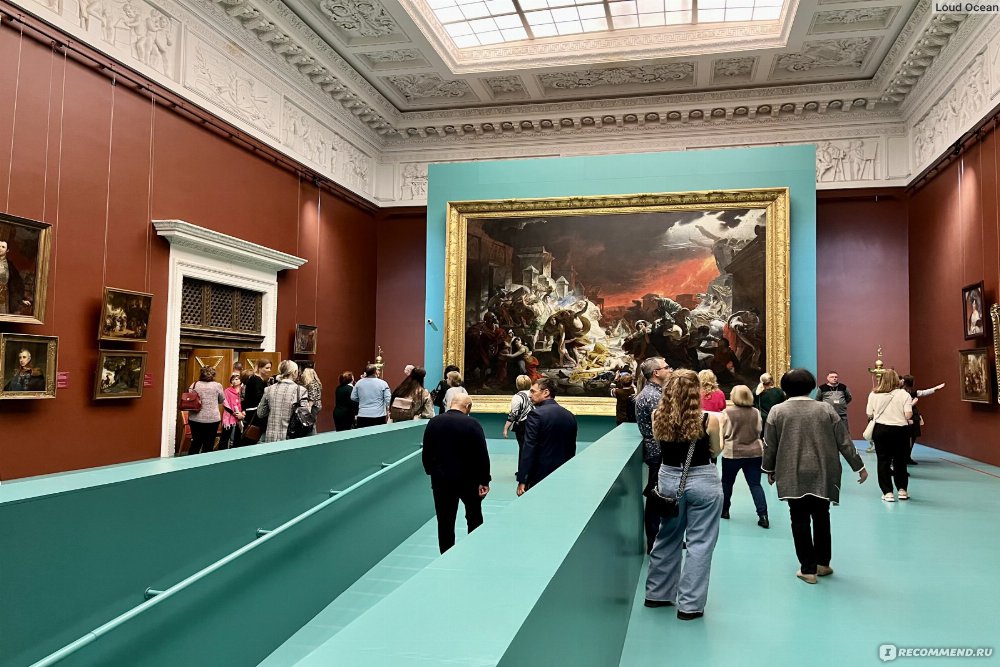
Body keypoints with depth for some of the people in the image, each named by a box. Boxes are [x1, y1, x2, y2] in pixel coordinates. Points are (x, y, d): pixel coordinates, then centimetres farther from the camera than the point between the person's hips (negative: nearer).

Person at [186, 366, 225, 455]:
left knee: (196, 443, 14)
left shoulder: (194, 385, 1)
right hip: (212, 419, -3)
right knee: (208, 445, 6)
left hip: (195, 418, 3)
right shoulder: (217, 386, -5)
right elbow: (221, 401, 8)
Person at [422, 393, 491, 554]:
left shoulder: (434, 422, -1)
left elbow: (426, 452, 6)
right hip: (468, 479, -2)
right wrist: (484, 481, -7)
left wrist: (431, 472, 17)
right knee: (475, 518, 17)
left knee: (445, 522, 9)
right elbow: (482, 455, -13)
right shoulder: (472, 424, -12)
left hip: (441, 480, 2)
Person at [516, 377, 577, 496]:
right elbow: (572, 449, 13)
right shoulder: (570, 416, 8)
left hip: (540, 477, -6)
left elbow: (528, 449, -17)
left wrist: (521, 480, -16)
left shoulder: (536, 414, -13)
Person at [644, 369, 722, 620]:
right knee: (699, 543, 7)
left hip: (669, 479, 4)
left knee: (667, 538, 19)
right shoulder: (709, 420, -15)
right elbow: (715, 451, 0)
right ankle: (690, 604, 12)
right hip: (702, 481, -4)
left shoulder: (658, 418, -8)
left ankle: (658, 593, 30)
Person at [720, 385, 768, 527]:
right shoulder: (755, 412, -1)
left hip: (733, 452, -3)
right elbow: (759, 430, 11)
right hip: (754, 452, 3)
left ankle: (724, 510, 28)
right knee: (755, 484, 5)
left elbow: (723, 433, -5)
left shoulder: (727, 413, -12)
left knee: (727, 482, 16)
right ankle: (763, 515, -5)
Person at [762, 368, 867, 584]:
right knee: (821, 518, 16)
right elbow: (844, 441, 3)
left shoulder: (777, 411, -2)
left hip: (793, 477, -2)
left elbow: (769, 445, 1)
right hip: (822, 476, 2)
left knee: (800, 521, 4)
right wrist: (859, 467, 12)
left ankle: (808, 568, 7)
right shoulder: (826, 409, 1)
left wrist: (770, 470, 15)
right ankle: (822, 563, 24)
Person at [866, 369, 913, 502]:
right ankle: (902, 490, 21)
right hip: (900, 430, 0)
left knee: (883, 461, 6)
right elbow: (908, 415, -12)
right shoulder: (904, 394, -6)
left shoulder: (873, 394, -2)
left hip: (880, 429, 0)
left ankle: (887, 492, 4)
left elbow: (869, 414, 2)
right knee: (900, 461, 14)